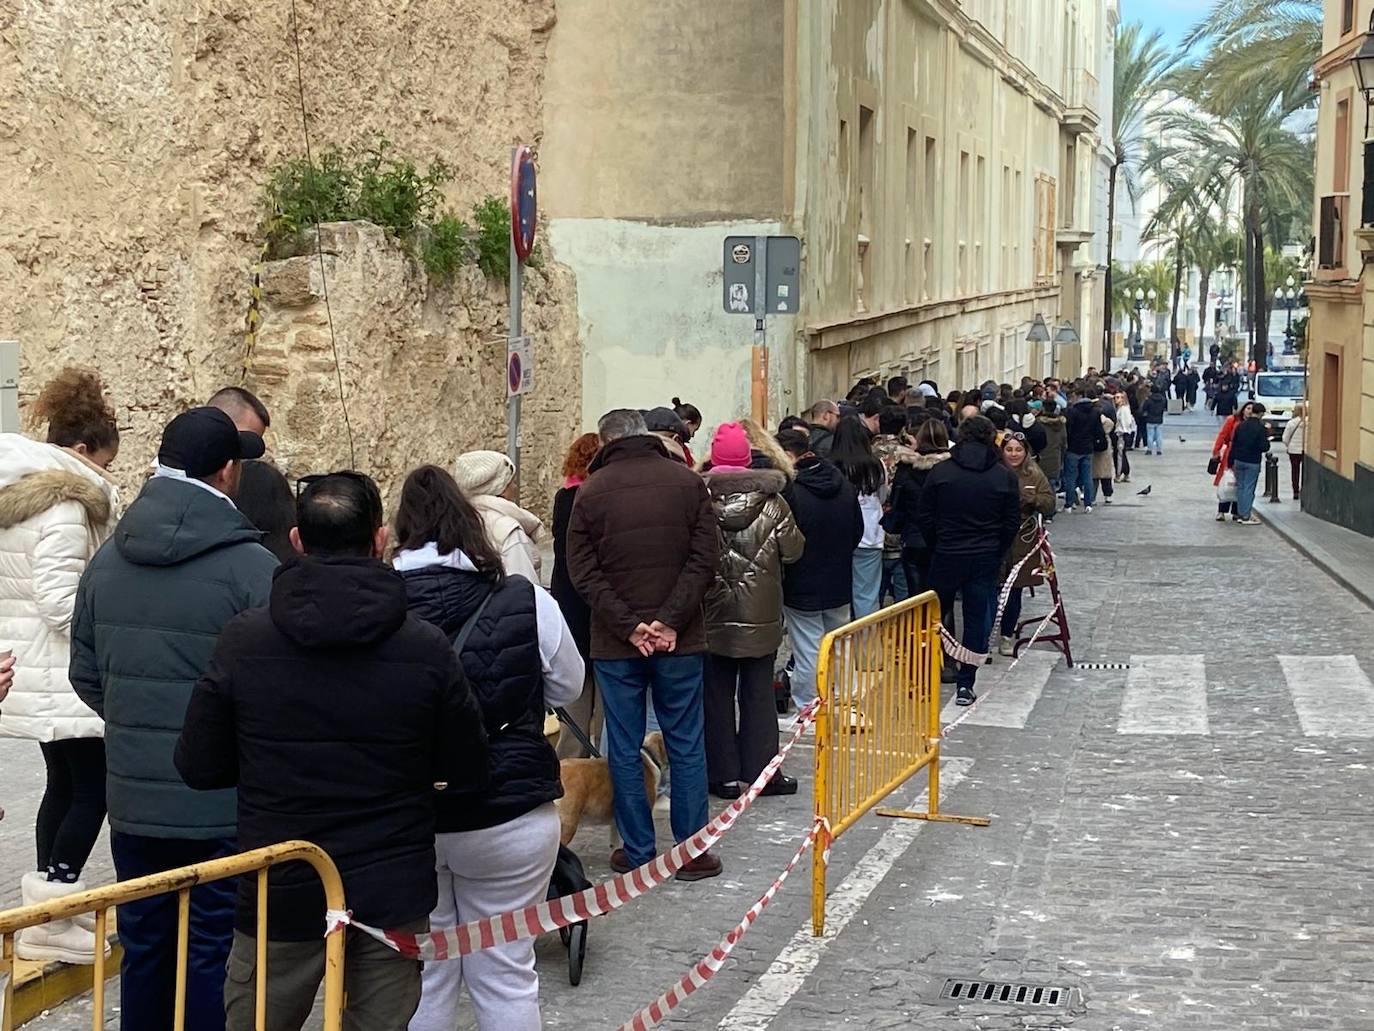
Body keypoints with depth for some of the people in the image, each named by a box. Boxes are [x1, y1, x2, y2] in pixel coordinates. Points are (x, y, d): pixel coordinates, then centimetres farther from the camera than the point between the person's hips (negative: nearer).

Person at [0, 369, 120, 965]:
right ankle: (51, 922, -7)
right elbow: (60, 595, -23)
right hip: (65, 670, -10)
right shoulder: (66, 501, -16)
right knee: (91, 787, -5)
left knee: (64, 784, 15)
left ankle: (48, 910, 21)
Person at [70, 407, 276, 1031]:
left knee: (144, 954, 16)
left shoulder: (107, 561, 3)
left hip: (133, 802, 5)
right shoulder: (252, 567, -17)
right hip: (225, 808, -5)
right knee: (215, 962, 4)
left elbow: (86, 676, 9)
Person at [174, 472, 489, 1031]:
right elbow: (468, 772, -2)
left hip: (278, 896, 0)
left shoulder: (243, 640, -9)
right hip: (392, 898, 0)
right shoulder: (425, 648, -10)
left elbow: (198, 767, -3)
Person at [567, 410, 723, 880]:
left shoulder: (591, 491, -2)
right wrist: (670, 621, -10)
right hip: (680, 640, 1)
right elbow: (705, 558, -7)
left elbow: (584, 572, -7)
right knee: (686, 745, 8)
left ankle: (637, 853, 12)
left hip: (615, 645, -1)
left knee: (624, 749, 7)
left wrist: (628, 626, -10)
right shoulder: (687, 482, 0)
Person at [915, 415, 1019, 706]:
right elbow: (1012, 522, 0)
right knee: (977, 619, 6)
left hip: (946, 555, 0)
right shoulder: (1005, 476, -3)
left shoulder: (940, 471, -5)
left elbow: (924, 517, -2)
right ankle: (965, 685, 5)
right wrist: (996, 553, 12)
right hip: (985, 559, 0)